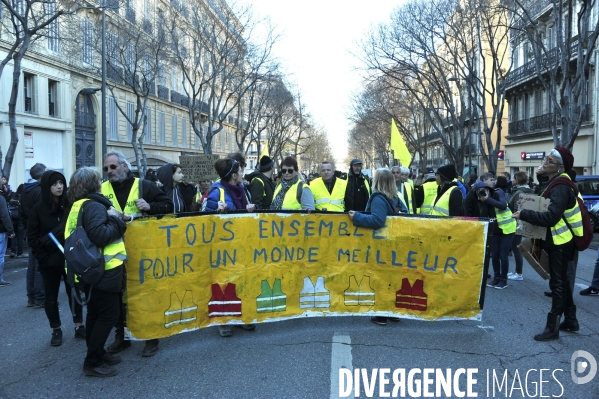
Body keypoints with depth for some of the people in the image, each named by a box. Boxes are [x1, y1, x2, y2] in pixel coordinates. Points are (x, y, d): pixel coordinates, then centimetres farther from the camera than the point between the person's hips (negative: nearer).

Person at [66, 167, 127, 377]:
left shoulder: (80, 205, 14)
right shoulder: (94, 206, -18)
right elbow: (99, 235, -29)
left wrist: (113, 219, 7)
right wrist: (115, 219, -16)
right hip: (102, 270, -10)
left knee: (96, 313, 18)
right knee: (109, 314, -3)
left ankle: (97, 354, 30)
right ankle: (93, 363, 4)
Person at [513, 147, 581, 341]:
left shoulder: (560, 188, -22)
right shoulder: (557, 183, 11)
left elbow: (551, 217, -30)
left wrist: (524, 214, -23)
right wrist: (528, 214, 3)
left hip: (561, 242, -10)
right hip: (559, 240, 10)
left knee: (558, 283, -4)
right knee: (562, 281, 18)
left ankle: (552, 327, 3)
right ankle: (570, 320, 29)